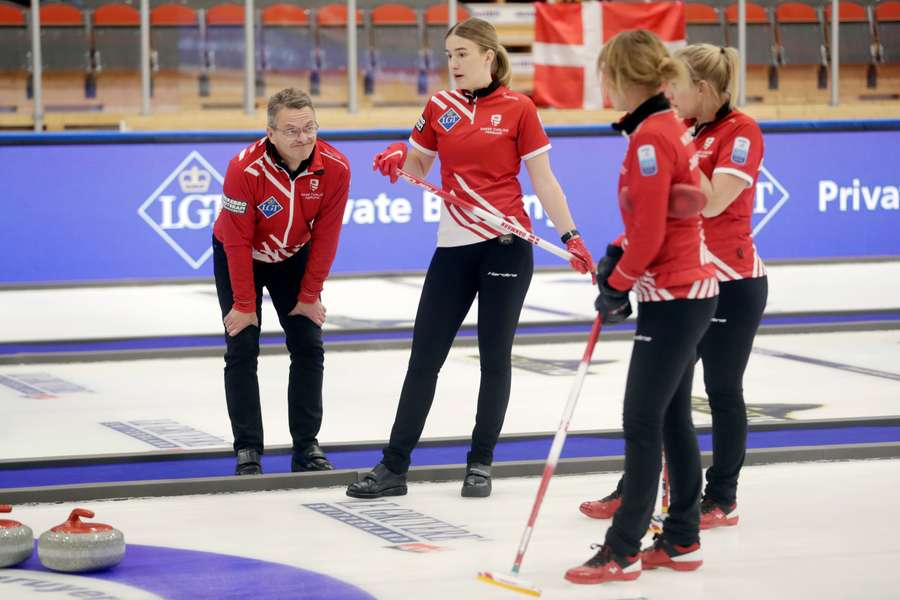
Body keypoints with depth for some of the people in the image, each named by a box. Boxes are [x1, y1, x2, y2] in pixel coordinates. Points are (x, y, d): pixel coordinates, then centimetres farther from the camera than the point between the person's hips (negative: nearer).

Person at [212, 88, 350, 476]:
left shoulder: (335, 168, -25)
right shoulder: (245, 169, -34)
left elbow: (324, 237, -14)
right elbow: (237, 243, -26)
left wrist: (310, 295, -9)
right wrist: (244, 304, -20)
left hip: (293, 258, 3)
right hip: (238, 258, -3)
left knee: (309, 348, 0)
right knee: (242, 350, -7)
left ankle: (306, 446, 9)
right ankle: (248, 450, -1)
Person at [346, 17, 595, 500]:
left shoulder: (518, 109, -4)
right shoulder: (439, 107, 6)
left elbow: (543, 180, -1)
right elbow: (417, 168, 14)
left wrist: (571, 237, -7)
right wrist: (399, 157, -8)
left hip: (506, 246, -3)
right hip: (454, 246, 3)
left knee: (495, 357, 6)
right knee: (424, 356, 3)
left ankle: (480, 463, 18)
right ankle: (394, 466, 7)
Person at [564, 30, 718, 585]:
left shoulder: (650, 138, -20)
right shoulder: (673, 127, 10)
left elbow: (650, 233, -20)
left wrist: (618, 286, -6)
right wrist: (617, 258, 6)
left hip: (674, 298, -10)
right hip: (691, 289, 10)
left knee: (642, 422, -5)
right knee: (674, 418, 15)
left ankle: (623, 551, -1)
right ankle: (682, 540, 22)